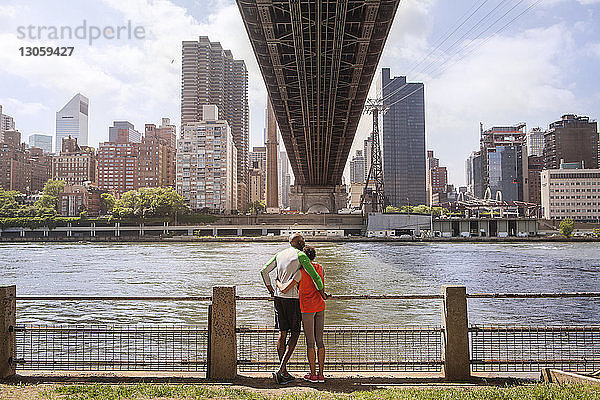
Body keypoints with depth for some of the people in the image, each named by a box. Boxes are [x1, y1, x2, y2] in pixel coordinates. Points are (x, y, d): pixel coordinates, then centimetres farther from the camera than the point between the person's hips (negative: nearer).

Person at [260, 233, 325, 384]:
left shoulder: (279, 254, 12)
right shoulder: (300, 255, -8)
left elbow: (264, 271, 14)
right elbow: (314, 275, -13)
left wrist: (270, 288, 22)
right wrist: (322, 292, 1)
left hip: (278, 297, 6)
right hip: (292, 298, -6)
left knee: (282, 333, 10)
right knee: (295, 334, 1)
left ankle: (284, 372, 14)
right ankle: (281, 369, -10)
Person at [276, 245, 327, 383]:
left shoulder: (301, 272, -13)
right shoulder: (319, 268, 7)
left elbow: (284, 289, -16)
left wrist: (277, 281, 3)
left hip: (307, 308, -6)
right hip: (320, 306, 6)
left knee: (310, 342, 2)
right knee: (319, 340, 10)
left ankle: (313, 374, 8)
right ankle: (321, 374, 14)